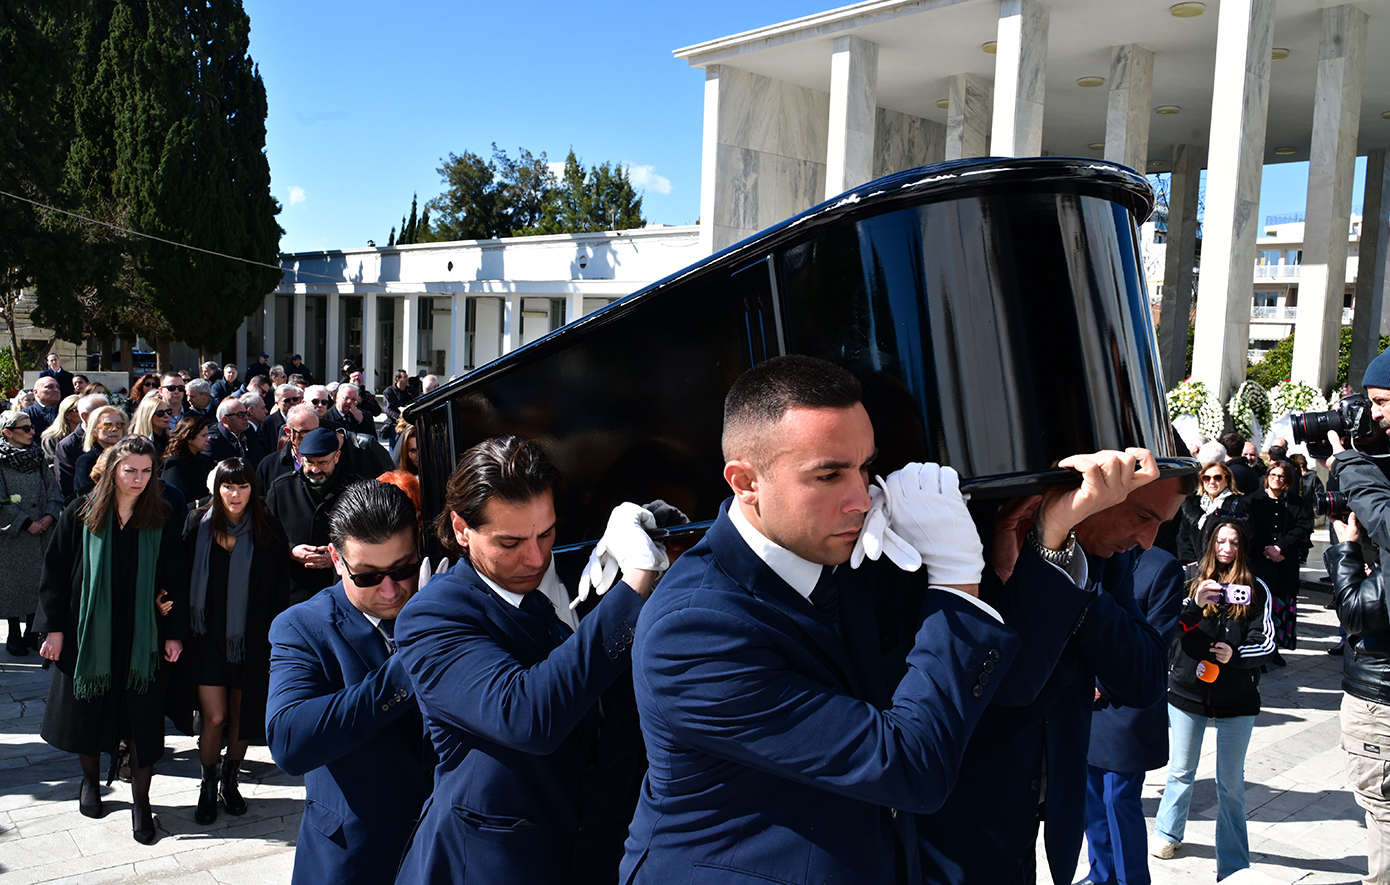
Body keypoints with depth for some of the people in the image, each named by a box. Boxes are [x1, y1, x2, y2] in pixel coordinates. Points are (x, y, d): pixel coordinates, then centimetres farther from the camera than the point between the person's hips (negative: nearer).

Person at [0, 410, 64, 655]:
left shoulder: (38, 458, 10)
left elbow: (53, 490, 8)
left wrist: (50, 516, -8)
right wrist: (26, 523, -14)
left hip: (41, 532, 5)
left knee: (38, 581, 7)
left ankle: (32, 632, 17)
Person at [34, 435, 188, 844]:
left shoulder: (161, 521, -4)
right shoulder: (81, 515, -4)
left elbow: (176, 581, 0)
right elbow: (55, 573, -1)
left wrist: (174, 633, -3)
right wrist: (54, 627, -4)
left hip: (142, 637, -1)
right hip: (89, 633, 1)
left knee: (141, 716, 1)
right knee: (87, 708, 14)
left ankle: (141, 802, 12)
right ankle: (90, 780, 39)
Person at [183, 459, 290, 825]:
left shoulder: (268, 530, -4)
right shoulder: (198, 524, -2)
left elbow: (279, 589, -1)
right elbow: (183, 577, 2)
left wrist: (275, 637, -3)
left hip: (251, 638, 1)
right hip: (208, 634, 0)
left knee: (243, 714, 10)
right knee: (214, 717, -5)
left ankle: (230, 779, 33)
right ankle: (208, 785, 19)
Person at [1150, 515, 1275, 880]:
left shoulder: (1256, 589, -3)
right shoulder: (1190, 581, -3)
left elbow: (1266, 642, -4)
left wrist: (1235, 653, -23)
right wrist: (1194, 604, -30)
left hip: (1237, 698, 0)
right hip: (1187, 690, 1)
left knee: (1231, 783, 9)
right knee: (1181, 771, 19)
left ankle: (1233, 866, 21)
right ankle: (1167, 833, 41)